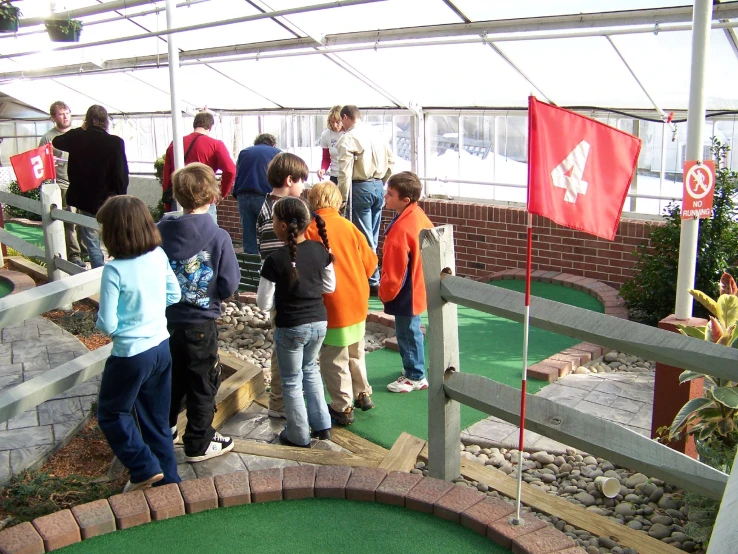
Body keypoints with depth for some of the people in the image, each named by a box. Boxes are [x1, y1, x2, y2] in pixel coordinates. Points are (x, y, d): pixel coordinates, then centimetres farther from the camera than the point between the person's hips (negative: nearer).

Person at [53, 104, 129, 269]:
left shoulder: (76, 138, -4)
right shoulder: (115, 142, -14)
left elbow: (56, 142, 19)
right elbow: (122, 173, -13)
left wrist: (80, 130, 26)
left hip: (85, 201, 2)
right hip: (109, 202, -2)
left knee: (93, 244, 9)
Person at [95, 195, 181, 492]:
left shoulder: (115, 270, -22)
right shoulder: (159, 256, -5)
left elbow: (107, 325, -18)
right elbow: (174, 295, 8)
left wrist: (101, 321, 3)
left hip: (131, 354, -6)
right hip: (162, 347, 6)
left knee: (111, 413, 18)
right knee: (157, 418, 20)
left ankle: (145, 468, 13)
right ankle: (168, 477, 29)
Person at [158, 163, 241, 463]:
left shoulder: (162, 231, -8)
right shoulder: (218, 237, -18)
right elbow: (229, 285, -15)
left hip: (165, 319, 4)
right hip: (200, 323, -4)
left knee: (172, 378, 23)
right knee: (203, 384, 11)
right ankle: (199, 443, 22)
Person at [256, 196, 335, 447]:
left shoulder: (275, 260, -20)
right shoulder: (320, 250, -6)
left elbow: (264, 303, -13)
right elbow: (330, 286, 7)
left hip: (290, 328, -5)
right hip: (319, 322, 5)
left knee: (292, 380, 13)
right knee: (310, 369, 27)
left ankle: (299, 436, 24)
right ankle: (322, 425, 30)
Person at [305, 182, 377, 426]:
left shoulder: (310, 229, -15)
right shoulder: (349, 226, -2)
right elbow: (370, 262, 4)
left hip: (330, 304, -5)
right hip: (357, 301, 5)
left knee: (334, 359, 8)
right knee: (356, 352, 24)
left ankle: (342, 407, 16)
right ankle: (362, 393, 35)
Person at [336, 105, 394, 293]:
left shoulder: (348, 139, -10)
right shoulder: (375, 133, 10)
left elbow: (345, 172, -15)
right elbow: (391, 160, 14)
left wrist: (343, 199, -9)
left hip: (360, 187, -7)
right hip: (378, 186, 7)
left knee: (364, 237, -1)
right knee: (373, 236, 14)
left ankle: (372, 282, 2)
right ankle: (371, 276, 22)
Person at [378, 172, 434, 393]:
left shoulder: (401, 228, -28)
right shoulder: (419, 215, 0)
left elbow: (395, 270, -23)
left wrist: (385, 293, -7)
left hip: (406, 293, -10)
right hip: (418, 287, 10)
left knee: (407, 333, 5)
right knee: (410, 331, 22)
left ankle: (415, 377, 19)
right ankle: (413, 367, 37)